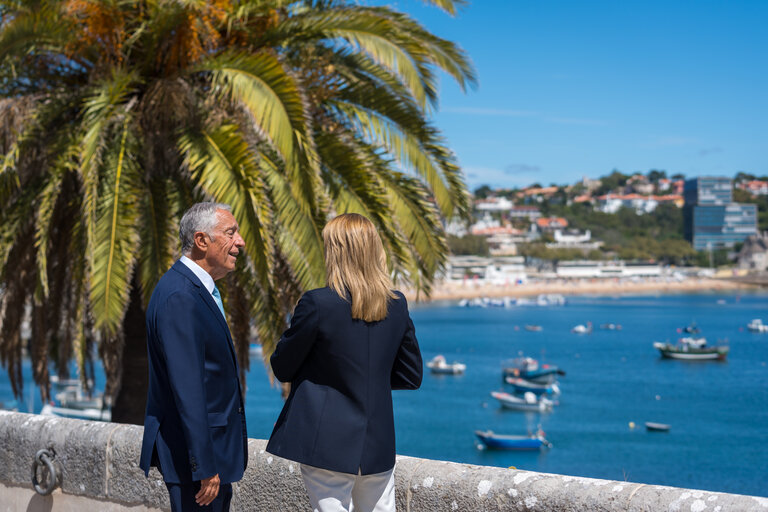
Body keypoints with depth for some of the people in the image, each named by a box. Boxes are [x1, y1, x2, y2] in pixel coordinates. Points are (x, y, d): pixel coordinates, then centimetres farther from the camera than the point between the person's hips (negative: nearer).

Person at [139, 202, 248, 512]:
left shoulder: (198, 289, 13)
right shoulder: (180, 298, -21)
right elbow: (187, 389, -24)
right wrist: (205, 466, -24)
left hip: (212, 443, 10)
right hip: (192, 448, -10)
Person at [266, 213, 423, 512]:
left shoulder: (317, 304, -14)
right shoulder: (397, 305, 1)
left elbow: (282, 368, -4)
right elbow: (411, 377, 11)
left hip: (328, 446, -5)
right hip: (379, 446, 5)